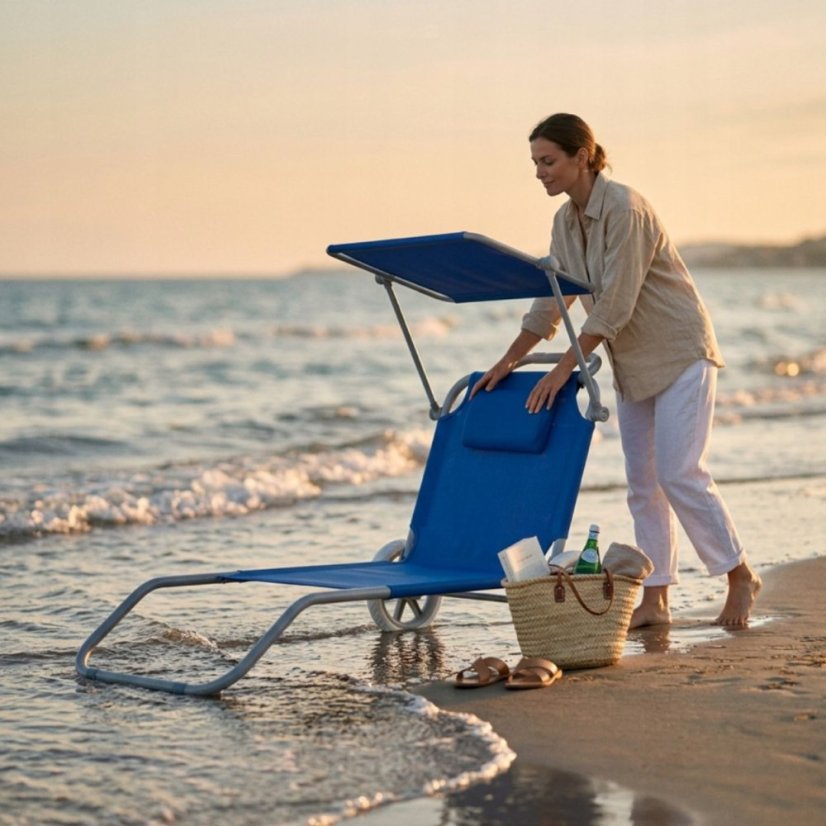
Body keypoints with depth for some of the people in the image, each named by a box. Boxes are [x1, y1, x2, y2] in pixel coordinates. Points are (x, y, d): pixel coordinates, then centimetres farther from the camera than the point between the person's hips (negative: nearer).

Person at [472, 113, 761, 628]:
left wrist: (565, 368, -23)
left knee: (679, 473, -13)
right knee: (643, 483, 6)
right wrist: (508, 363, 5)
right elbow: (549, 302, 10)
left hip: (679, 353, -8)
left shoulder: (624, 209, -22)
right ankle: (655, 599, 9)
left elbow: (614, 306, -25)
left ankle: (741, 576, 2)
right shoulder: (566, 221, 4)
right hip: (633, 365, 8)